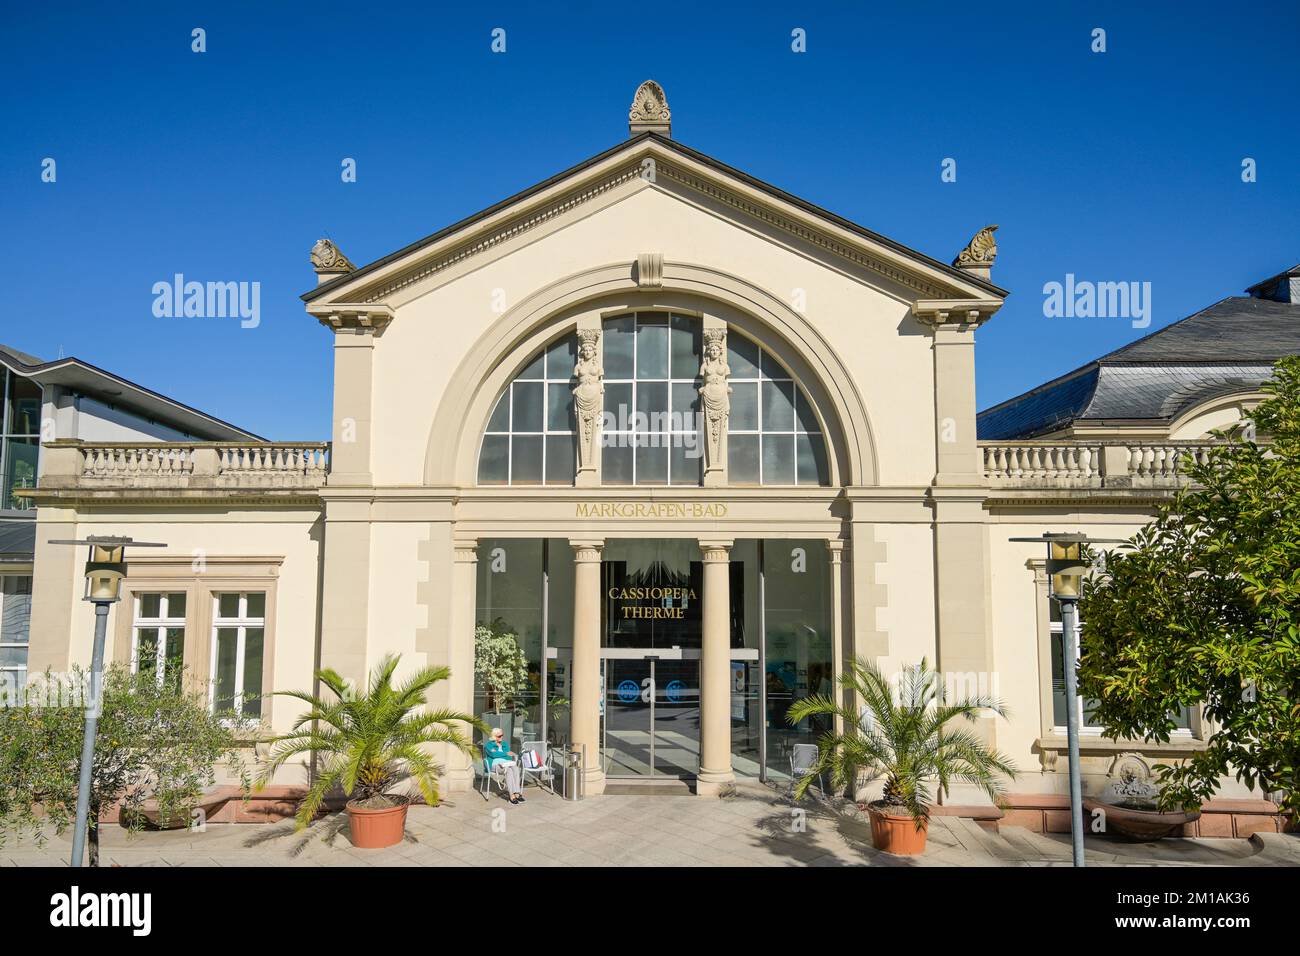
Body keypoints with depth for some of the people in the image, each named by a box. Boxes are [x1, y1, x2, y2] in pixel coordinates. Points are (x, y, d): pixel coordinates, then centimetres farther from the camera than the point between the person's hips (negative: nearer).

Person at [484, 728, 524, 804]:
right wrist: (506, 754, -7)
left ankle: (517, 793, -40)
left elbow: (510, 755, 10)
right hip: (495, 764, -5)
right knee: (509, 770, -35)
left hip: (506, 763, 5)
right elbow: (493, 754, -13)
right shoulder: (489, 745, 7)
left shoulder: (504, 744, 23)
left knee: (515, 768, -31)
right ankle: (512, 795, -41)